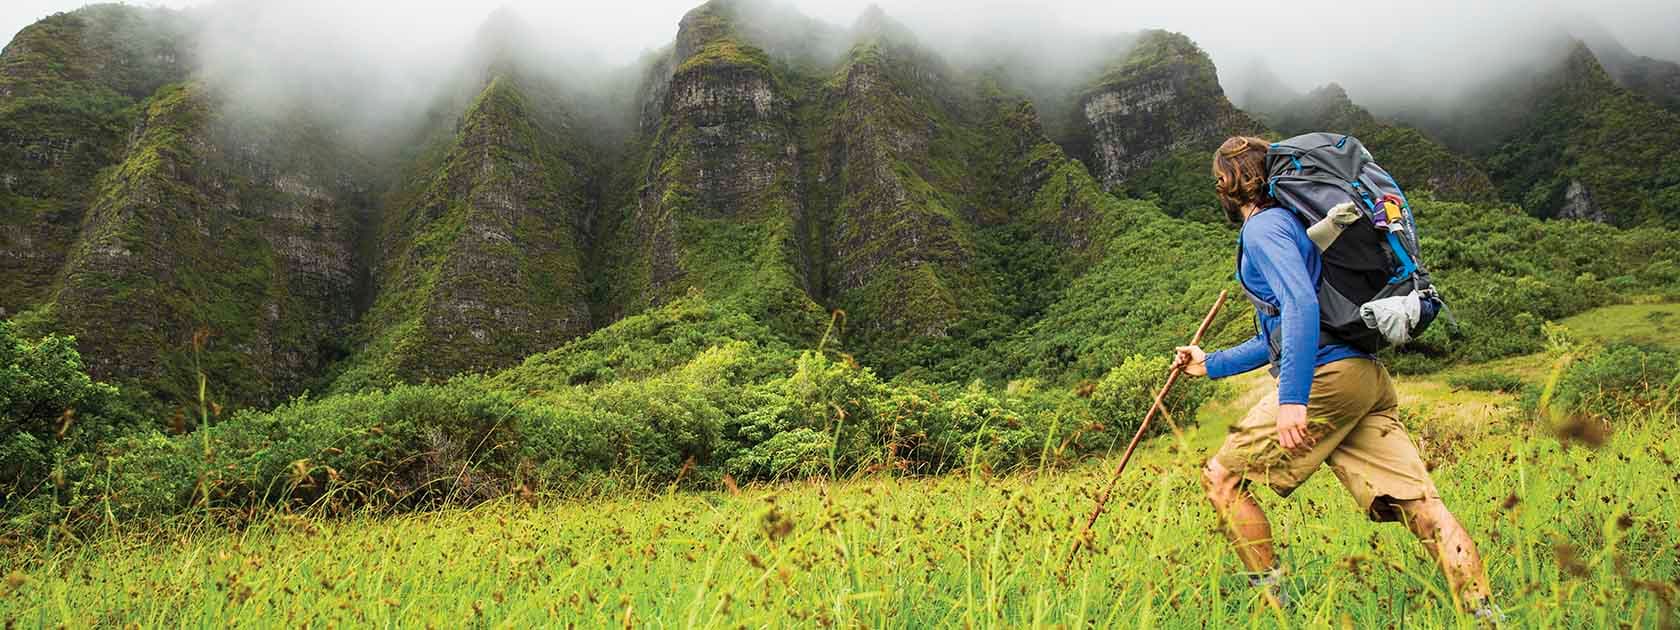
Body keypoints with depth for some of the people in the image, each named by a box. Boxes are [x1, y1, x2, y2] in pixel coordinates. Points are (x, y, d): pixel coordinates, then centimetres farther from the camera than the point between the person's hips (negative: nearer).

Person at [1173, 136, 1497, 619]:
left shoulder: (1264, 227, -3)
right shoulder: (1286, 223, 29)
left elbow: (1301, 304, -20)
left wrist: (1292, 398, -26)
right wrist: (1211, 365, 39)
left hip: (1328, 378, -10)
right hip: (1367, 378, 10)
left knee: (1222, 477, -1)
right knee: (1419, 503, 2)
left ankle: (1272, 600, 1)